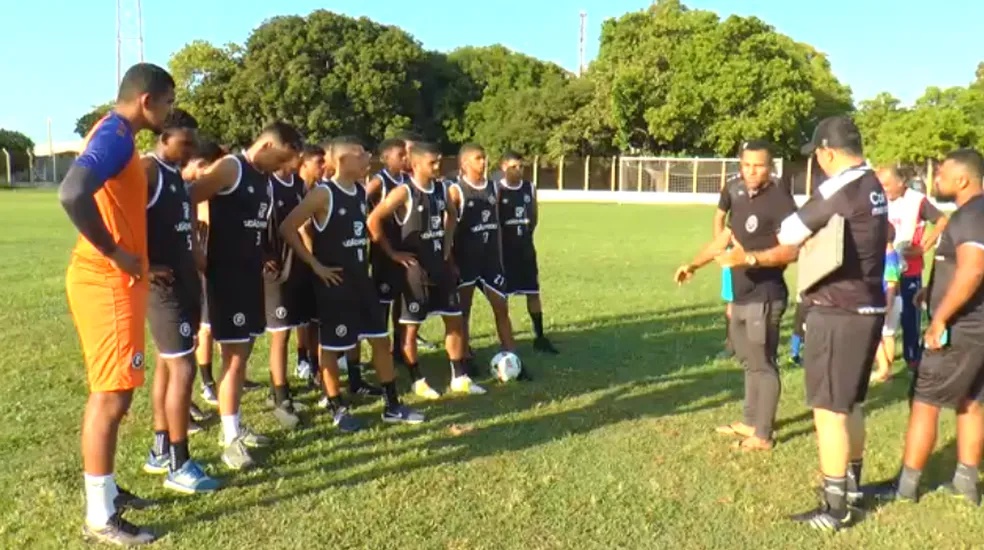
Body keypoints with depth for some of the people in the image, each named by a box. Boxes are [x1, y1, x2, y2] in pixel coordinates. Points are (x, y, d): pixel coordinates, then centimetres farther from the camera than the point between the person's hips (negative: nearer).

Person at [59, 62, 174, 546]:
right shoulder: (115, 135, -16)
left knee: (111, 392, 17)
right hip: (107, 283, -10)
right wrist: (114, 254, -21)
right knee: (112, 394, -4)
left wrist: (135, 258, 16)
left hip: (116, 281, 10)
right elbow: (72, 195, -31)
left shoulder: (117, 135, 16)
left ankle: (105, 491, 30)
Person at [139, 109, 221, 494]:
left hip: (186, 282, 10)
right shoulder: (147, 170, -12)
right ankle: (179, 466, 2)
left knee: (167, 365, 15)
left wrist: (199, 260, 15)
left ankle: (160, 451, 27)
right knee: (183, 369, -8)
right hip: (164, 285, -10)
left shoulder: (177, 175, 16)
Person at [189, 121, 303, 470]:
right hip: (225, 274, -9)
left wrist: (260, 258, 11)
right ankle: (231, 439, 4)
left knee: (243, 353, 15)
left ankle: (234, 427, 27)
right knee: (234, 357, -5)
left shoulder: (265, 179, 13)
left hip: (251, 273, 9)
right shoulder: (229, 169, -13)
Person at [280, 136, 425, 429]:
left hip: (362, 280, 8)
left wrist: (364, 260, 14)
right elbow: (288, 228, -18)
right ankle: (338, 410, 19)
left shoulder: (361, 192, 8)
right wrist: (315, 265, -15)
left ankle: (392, 406, 20)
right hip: (334, 283, -7)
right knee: (331, 347, 4)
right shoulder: (323, 194, -14)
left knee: (381, 339, 9)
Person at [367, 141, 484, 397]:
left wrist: (447, 241, 12)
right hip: (414, 268, -7)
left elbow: (451, 214, 25)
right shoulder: (403, 192, -15)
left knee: (455, 320, 9)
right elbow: (373, 220, -18)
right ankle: (417, 381, 17)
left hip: (440, 265, 7)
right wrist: (392, 252, -13)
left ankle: (459, 378, 20)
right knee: (411, 326, 3)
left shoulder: (440, 189, 6)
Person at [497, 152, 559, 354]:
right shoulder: (497, 190, -11)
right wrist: (498, 242, -9)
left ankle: (539, 336, 17)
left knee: (533, 291, 8)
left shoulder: (530, 188, 4)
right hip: (504, 248, -5)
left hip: (525, 247, 5)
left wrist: (526, 234, 13)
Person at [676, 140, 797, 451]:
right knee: (750, 361, 17)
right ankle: (750, 423, 30)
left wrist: (753, 257, -34)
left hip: (764, 296, -9)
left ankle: (763, 436, 7)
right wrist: (694, 265, 15)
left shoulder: (779, 199, -12)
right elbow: (725, 237, 23)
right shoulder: (742, 198, 14)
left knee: (762, 364, -2)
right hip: (742, 296, 9)